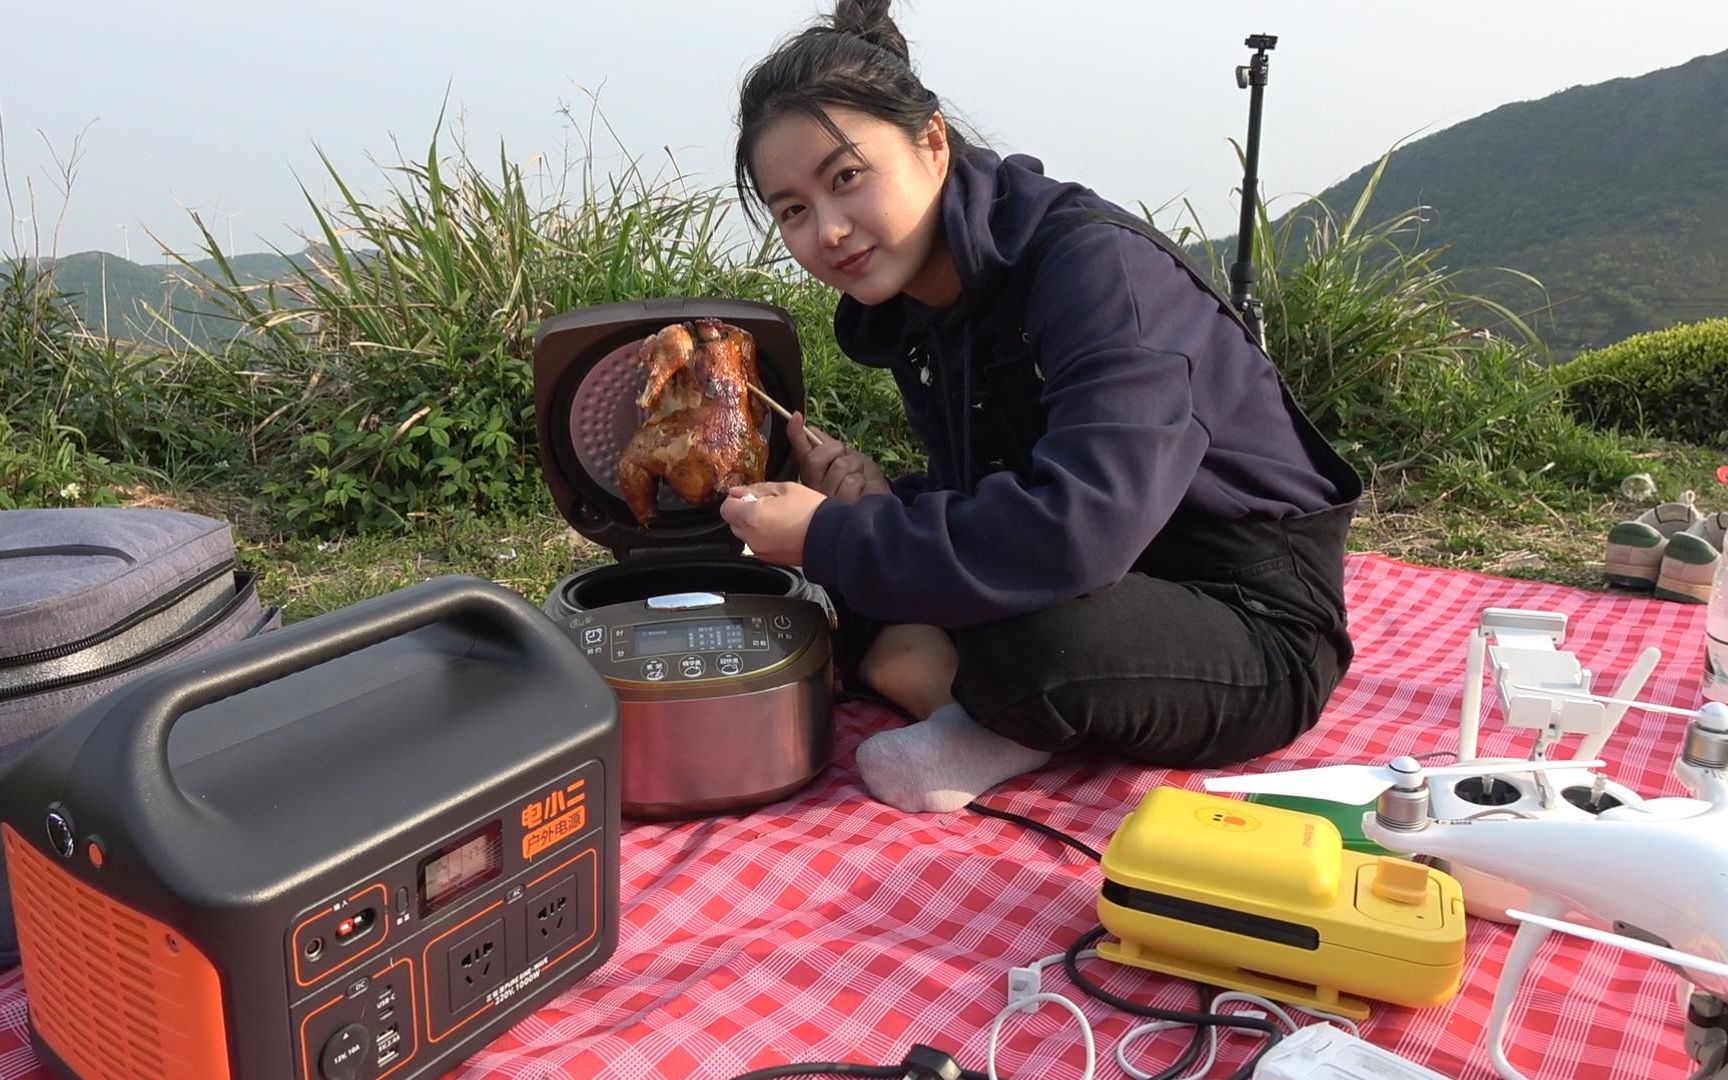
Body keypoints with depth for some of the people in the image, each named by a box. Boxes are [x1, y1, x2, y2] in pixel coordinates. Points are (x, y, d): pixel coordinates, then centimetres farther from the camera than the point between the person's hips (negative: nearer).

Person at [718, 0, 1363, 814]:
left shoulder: (1093, 265, -24)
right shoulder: (910, 310, 0)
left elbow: (1081, 529, -38)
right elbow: (981, 510, 6)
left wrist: (830, 539, -29)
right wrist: (876, 507, -17)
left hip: (1255, 629, -7)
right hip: (1101, 590, 7)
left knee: (1032, 639, -37)